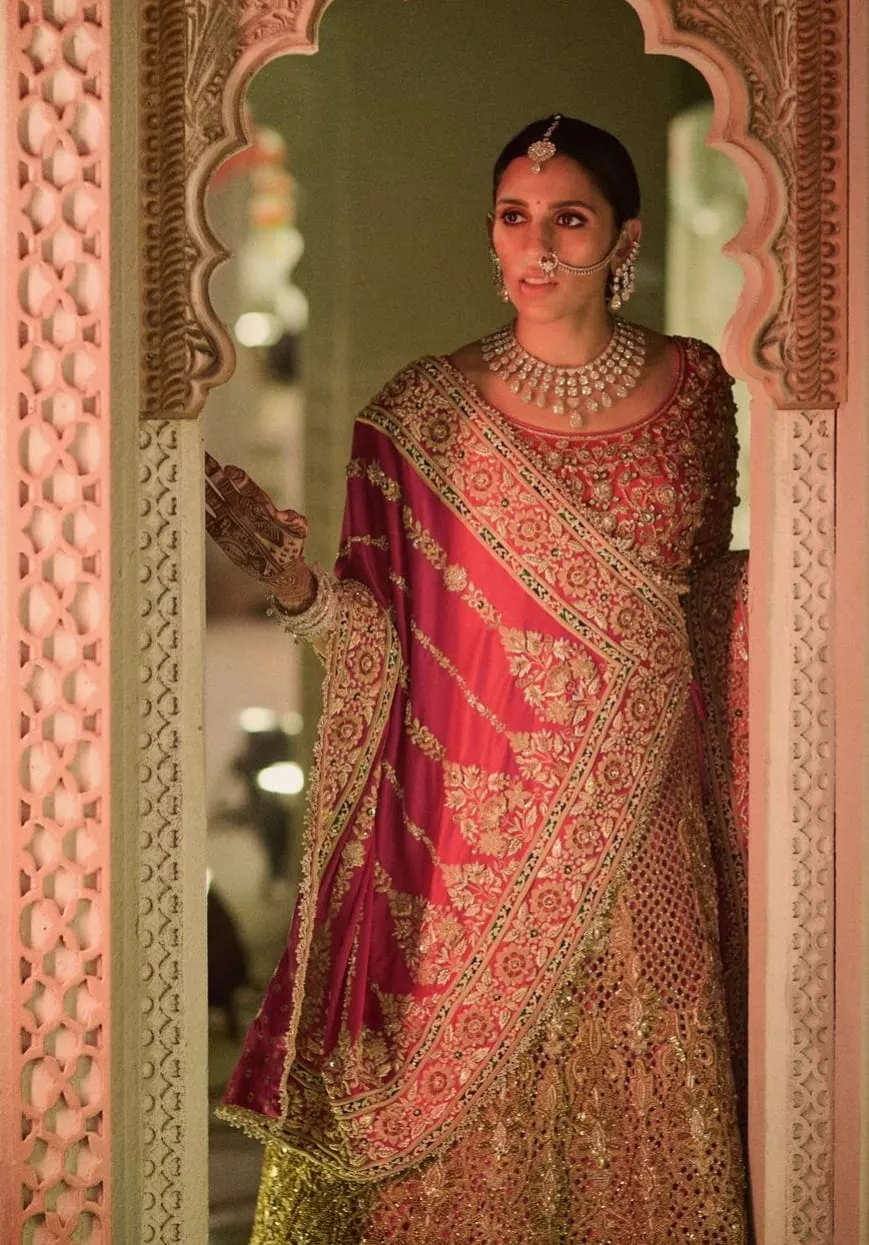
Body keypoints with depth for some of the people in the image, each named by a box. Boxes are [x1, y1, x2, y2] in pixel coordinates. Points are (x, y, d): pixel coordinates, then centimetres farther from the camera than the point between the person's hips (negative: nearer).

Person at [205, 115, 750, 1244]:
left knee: (643, 1111, 8)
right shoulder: (423, 414, -4)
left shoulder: (696, 387, 3)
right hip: (479, 842, -2)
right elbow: (378, 644, -5)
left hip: (641, 839, 2)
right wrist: (281, 562, -22)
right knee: (471, 1125, 4)